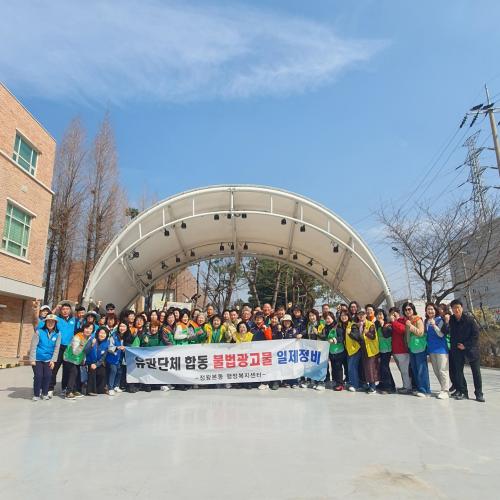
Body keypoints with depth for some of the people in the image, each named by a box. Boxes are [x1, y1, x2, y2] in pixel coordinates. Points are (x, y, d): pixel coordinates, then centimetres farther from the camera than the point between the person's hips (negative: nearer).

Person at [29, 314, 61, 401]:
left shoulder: (57, 334, -4)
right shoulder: (39, 331, -12)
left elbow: (56, 348, -1)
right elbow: (33, 346, -10)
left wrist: (53, 360, -3)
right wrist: (32, 359, -10)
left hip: (48, 359, 2)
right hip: (37, 359, -2)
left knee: (48, 376, 2)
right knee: (38, 376, -2)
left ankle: (45, 393, 20)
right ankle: (36, 394, 15)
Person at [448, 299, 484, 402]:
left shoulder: (469, 319, -11)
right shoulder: (450, 320, -3)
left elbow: (476, 334, -10)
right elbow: (450, 335, 6)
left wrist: (466, 345, -12)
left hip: (471, 348, -3)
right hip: (457, 349, 3)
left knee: (476, 371, 2)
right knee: (458, 370, 4)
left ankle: (479, 393, 11)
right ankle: (462, 392, 13)